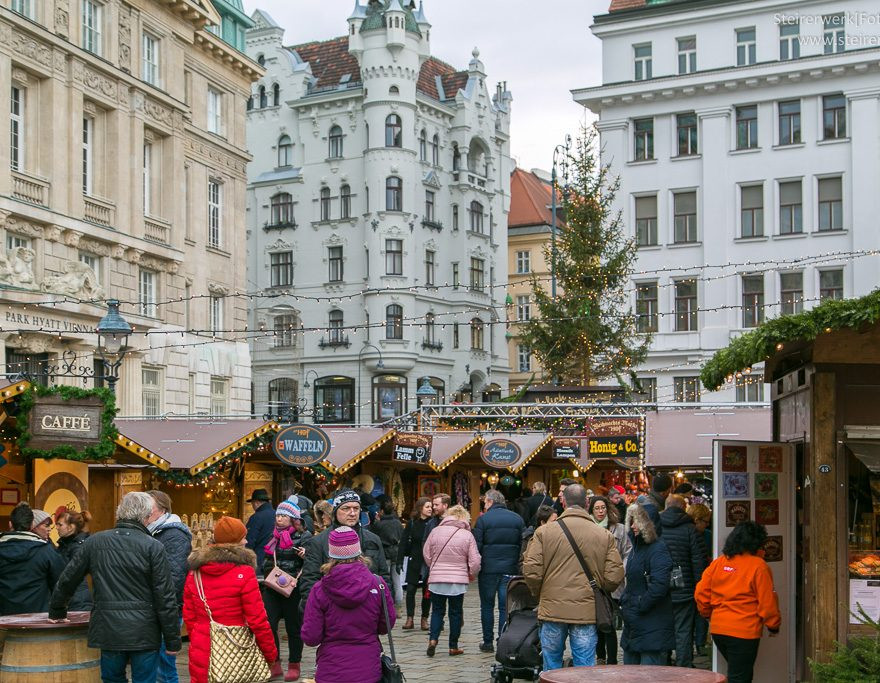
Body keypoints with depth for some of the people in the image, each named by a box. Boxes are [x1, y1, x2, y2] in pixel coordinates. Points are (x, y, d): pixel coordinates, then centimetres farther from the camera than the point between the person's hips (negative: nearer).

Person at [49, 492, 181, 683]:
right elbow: (165, 597, -8)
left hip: (108, 631, 3)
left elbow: (67, 580, 11)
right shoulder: (154, 547, -7)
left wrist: (57, 612, 28)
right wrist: (173, 640, -1)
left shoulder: (95, 542, 4)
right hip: (144, 632, -3)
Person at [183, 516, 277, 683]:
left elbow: (188, 616, 9)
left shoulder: (194, 571, 4)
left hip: (201, 654, 5)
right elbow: (257, 619, -12)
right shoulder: (244, 573, -12)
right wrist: (271, 652, -2)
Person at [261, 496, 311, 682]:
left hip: (293, 589, -5)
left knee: (293, 627, 6)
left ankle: (294, 666, 20)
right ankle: (274, 665, 11)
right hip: (272, 588, 5)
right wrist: (268, 571, 4)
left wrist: (306, 555, -29)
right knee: (268, 625, -2)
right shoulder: (274, 536, 11)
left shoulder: (304, 536, -5)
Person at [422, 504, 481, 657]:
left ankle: (433, 639, -4)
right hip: (458, 580, -1)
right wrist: (472, 575, 14)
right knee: (455, 612, 10)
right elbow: (475, 560, -5)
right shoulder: (467, 535, -5)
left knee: (437, 610, 14)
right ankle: (453, 647, 13)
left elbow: (426, 554, 7)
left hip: (436, 579, 1)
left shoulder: (435, 531, -1)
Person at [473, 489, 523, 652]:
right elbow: (522, 544, 8)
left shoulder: (483, 519, -7)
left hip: (488, 569, -3)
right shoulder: (517, 519, 5)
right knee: (505, 607, 6)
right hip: (510, 569, 3)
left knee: (487, 606, 9)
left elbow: (476, 546, -9)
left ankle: (488, 642, 11)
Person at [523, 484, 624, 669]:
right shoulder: (604, 536, 0)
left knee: (552, 667, 13)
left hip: (552, 610, 0)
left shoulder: (544, 532, -3)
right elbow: (615, 576, -2)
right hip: (587, 612, 0)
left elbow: (531, 571, -6)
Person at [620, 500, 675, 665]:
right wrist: (625, 600, 11)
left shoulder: (658, 550, -15)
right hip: (633, 625, 10)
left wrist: (640, 605, -18)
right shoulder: (638, 546, 15)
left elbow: (659, 585, -25)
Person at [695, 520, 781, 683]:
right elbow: (767, 601, -9)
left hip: (717, 629, 6)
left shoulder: (718, 562, 4)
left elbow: (701, 592, 6)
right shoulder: (758, 566, -10)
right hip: (744, 632, -6)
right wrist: (773, 626, 6)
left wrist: (708, 614, 23)